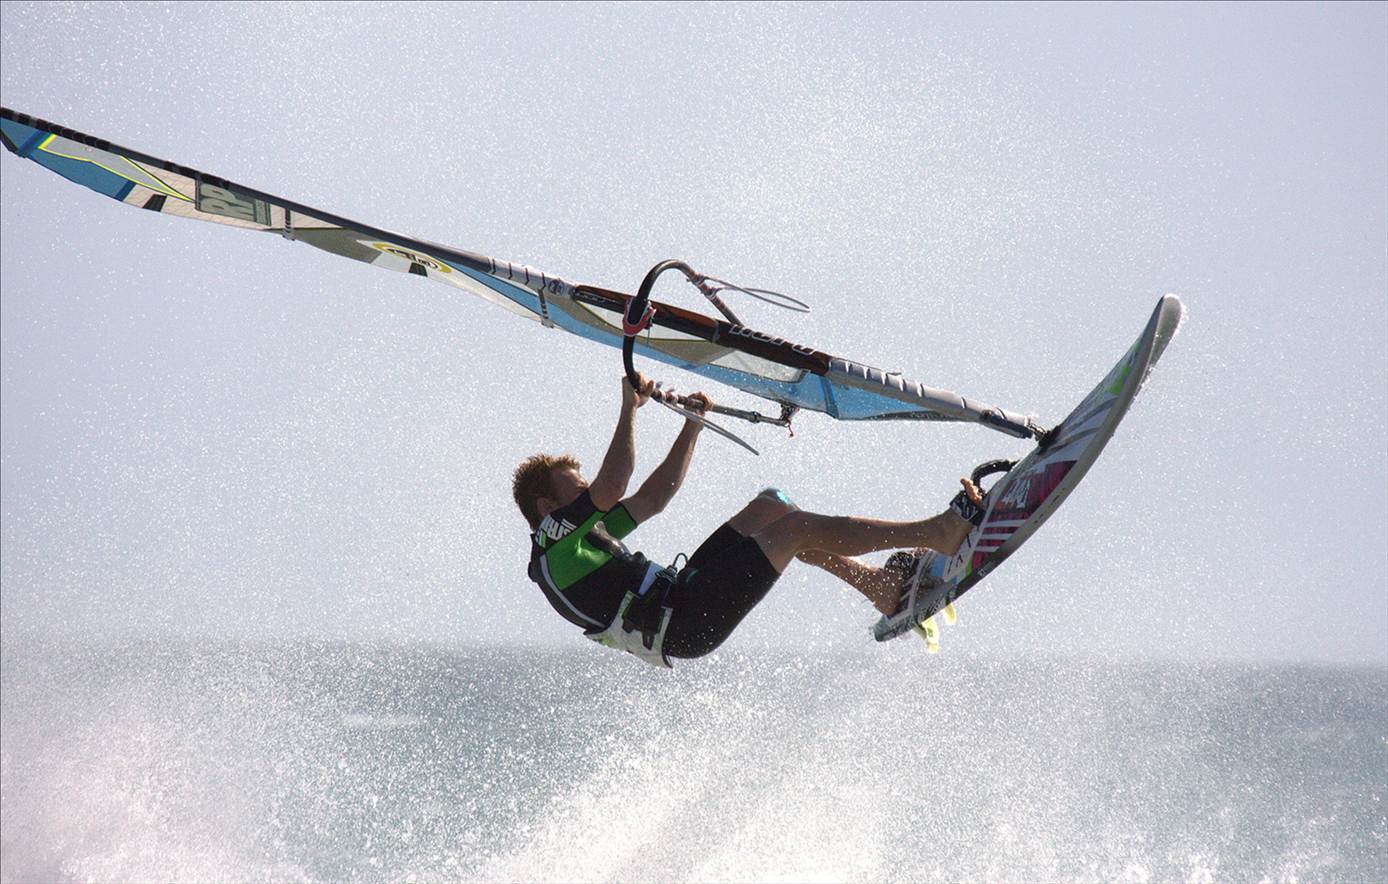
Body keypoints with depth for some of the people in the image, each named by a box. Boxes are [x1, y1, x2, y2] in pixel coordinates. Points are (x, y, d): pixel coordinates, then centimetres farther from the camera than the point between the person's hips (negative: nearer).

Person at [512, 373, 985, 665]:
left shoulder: (581, 533, 21)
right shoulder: (555, 536, -9)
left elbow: (653, 496, 26)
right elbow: (612, 487, -24)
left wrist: (692, 426, 20)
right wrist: (629, 409, -16)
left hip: (679, 592, 10)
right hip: (685, 624, -10)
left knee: (771, 508, 12)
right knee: (796, 527, -12)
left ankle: (885, 591, 8)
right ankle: (940, 531, -10)